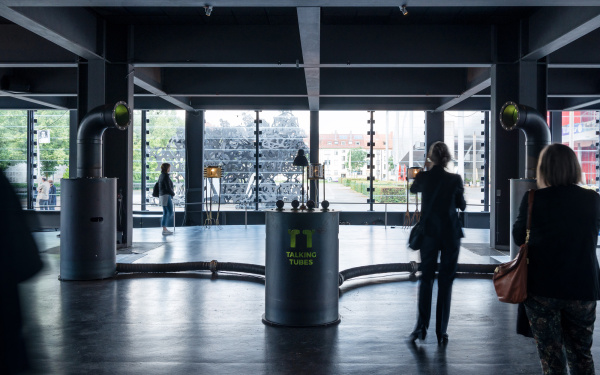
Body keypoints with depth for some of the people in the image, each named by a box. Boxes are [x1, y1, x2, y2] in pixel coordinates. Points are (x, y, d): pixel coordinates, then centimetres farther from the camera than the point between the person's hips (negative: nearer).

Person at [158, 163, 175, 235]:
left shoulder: (161, 176, 14)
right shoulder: (166, 176, -14)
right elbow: (168, 187, -18)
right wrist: (173, 193, -2)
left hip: (161, 196, 9)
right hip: (166, 196, -9)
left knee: (165, 213, 12)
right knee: (170, 212, -7)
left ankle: (164, 229, 13)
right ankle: (164, 230, -12)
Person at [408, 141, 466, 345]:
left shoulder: (423, 177, -6)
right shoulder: (455, 179, -8)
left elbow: (413, 189, 17)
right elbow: (462, 206, 4)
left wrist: (424, 169, 22)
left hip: (429, 233, 1)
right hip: (451, 234, -1)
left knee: (426, 278, 12)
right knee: (446, 281, 6)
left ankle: (421, 327, 10)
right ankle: (441, 332, 8)